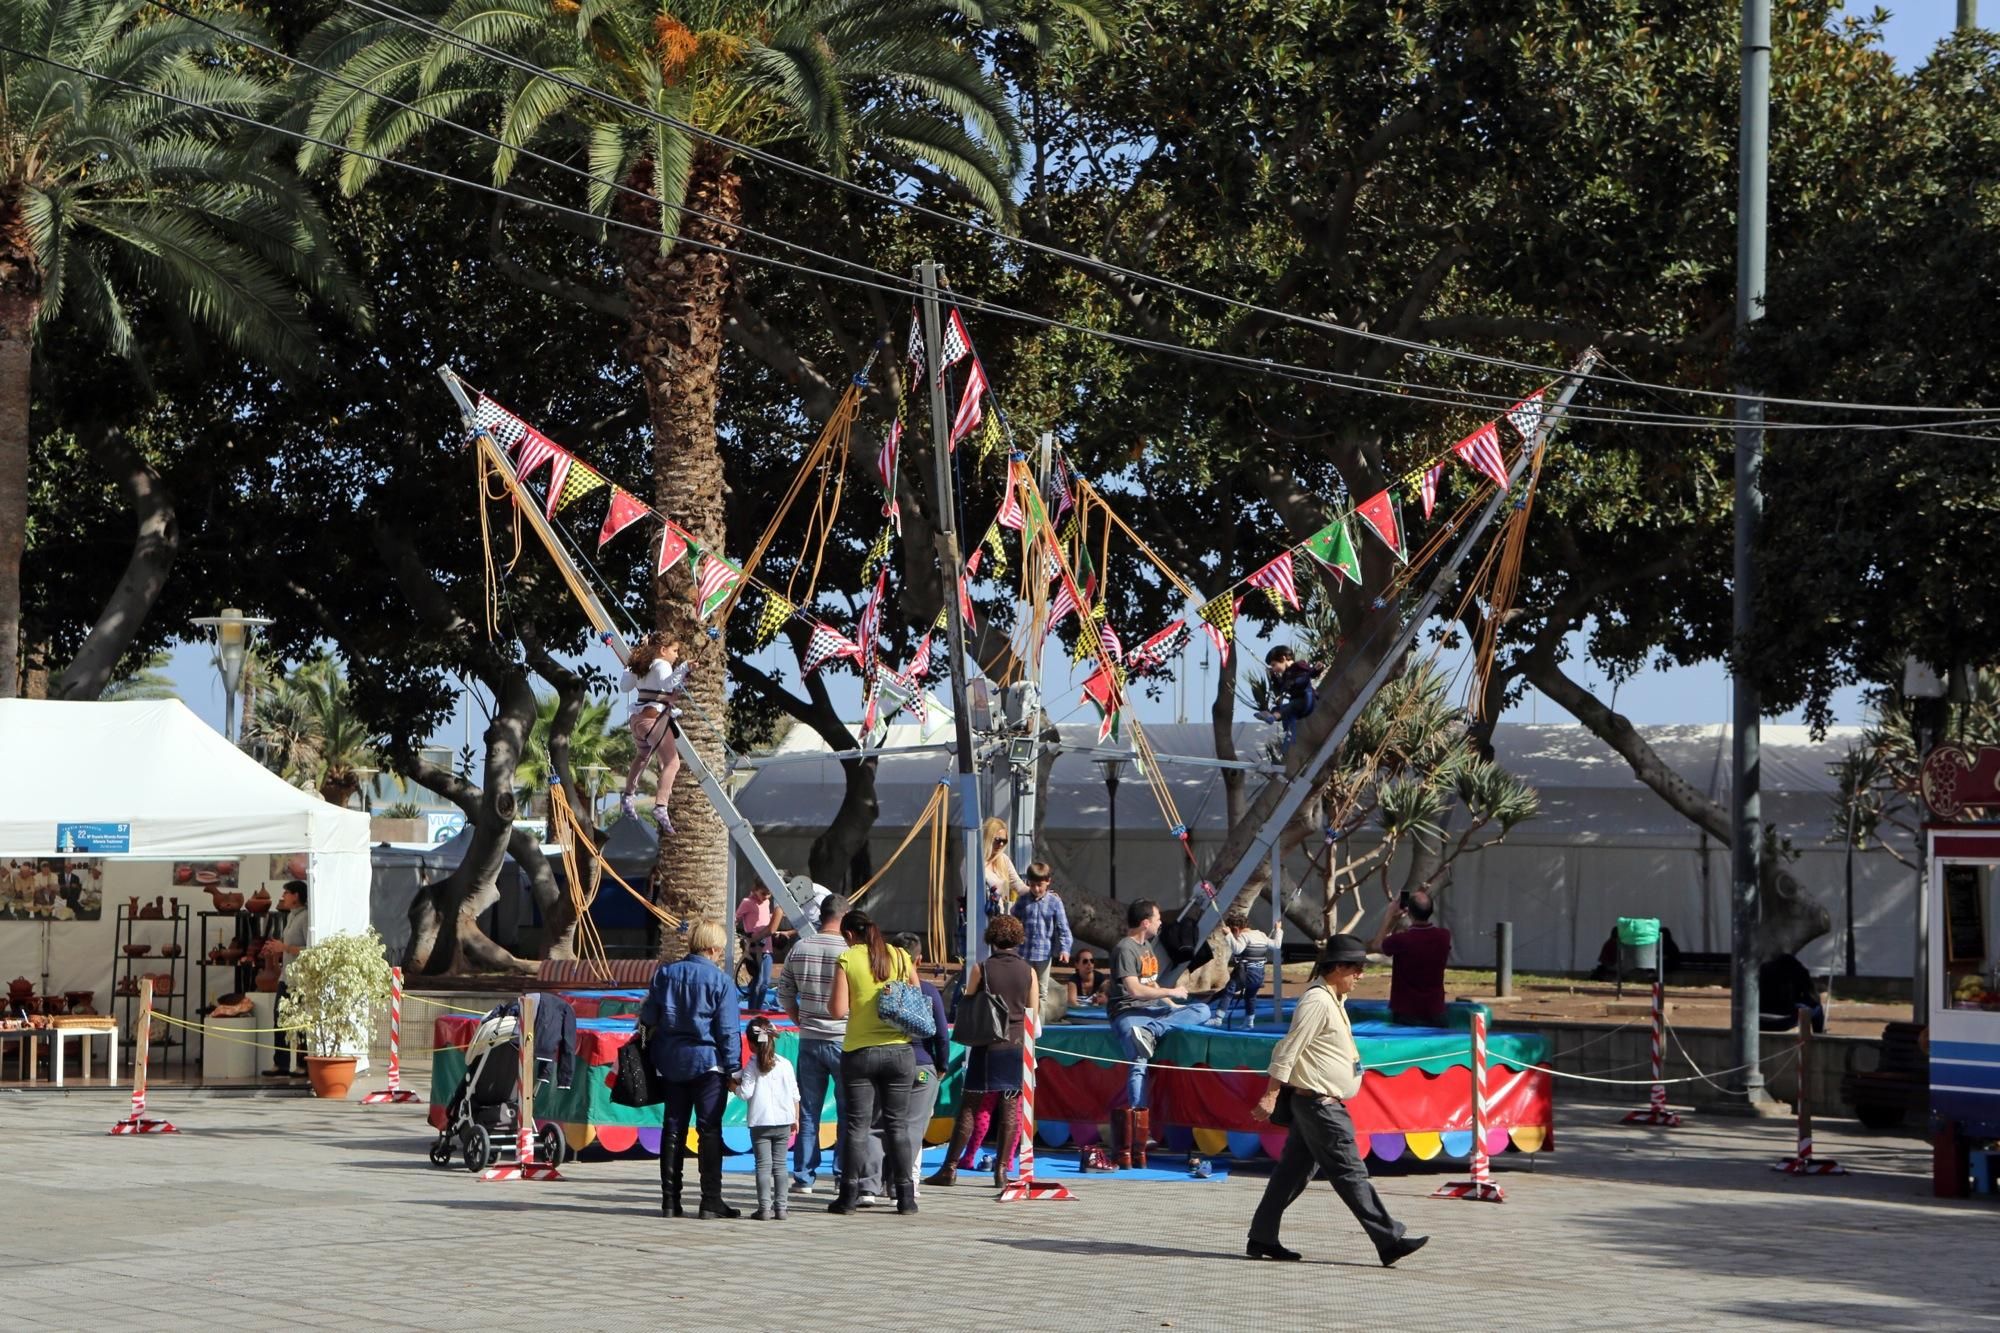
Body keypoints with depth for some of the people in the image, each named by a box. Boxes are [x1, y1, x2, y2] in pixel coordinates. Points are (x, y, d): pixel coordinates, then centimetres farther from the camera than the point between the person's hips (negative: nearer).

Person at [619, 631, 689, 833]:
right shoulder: (662, 665, -8)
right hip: (655, 718, -9)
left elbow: (624, 685, 30)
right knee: (672, 762, -16)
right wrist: (683, 669, -43)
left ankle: (628, 797, 45)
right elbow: (667, 684, -31)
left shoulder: (642, 666, 17)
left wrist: (630, 666, 41)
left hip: (638, 718, 9)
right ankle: (660, 807, -32)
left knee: (643, 757, 34)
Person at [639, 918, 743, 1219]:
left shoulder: (665, 973, 4)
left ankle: (670, 1200, 10)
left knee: (674, 1128, 10)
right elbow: (728, 1030, -9)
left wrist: (653, 1055, 20)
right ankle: (711, 1201, -1)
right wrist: (734, 1070, -4)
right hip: (707, 1062, -4)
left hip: (671, 1062, 4)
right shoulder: (720, 981, -9)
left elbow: (648, 1019, 8)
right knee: (710, 1130, 0)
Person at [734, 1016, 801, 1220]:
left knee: (763, 1166, -1)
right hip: (783, 1121, 3)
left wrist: (735, 1086, 9)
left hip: (760, 1122, -3)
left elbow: (745, 1093, -12)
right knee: (779, 1165, 8)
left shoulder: (752, 1067, -5)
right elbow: (794, 1094, 7)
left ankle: (764, 1208, -6)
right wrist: (795, 1118, 16)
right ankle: (780, 1208, 6)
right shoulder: (785, 1064, 5)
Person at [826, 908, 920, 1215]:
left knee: (856, 1124, 4)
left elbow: (838, 1009, -10)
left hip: (860, 1052, -2)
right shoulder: (901, 957, 3)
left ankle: (850, 1195, 3)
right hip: (900, 1051, 2)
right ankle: (905, 1195, 8)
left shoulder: (848, 960, -5)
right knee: (897, 1124, 9)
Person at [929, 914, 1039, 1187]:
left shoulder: (981, 969, -4)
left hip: (987, 1048, -2)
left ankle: (951, 1168, 1)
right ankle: (1001, 1168, 2)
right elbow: (1033, 1013, 7)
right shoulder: (1029, 971, 1)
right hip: (1017, 1046, 2)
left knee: (970, 1108, 1)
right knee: (1010, 1110, 4)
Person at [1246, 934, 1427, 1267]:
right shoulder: (1317, 1001, -15)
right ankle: (1390, 1240, -7)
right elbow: (1288, 1051, -18)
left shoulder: (1332, 1001, 17)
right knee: (1350, 1173, -8)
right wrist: (1270, 1096, -19)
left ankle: (1262, 1239, 14)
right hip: (1319, 1104, -10)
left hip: (1313, 1103, 10)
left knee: (1294, 1171, 11)